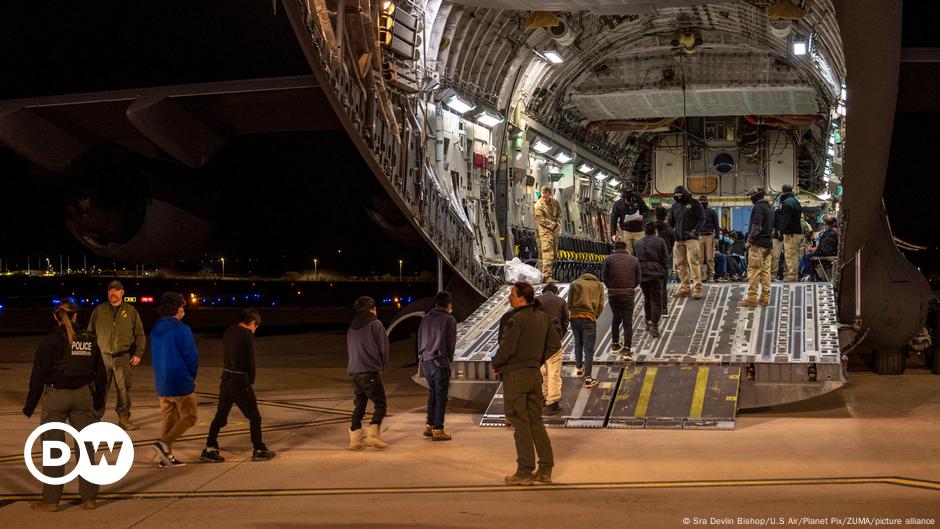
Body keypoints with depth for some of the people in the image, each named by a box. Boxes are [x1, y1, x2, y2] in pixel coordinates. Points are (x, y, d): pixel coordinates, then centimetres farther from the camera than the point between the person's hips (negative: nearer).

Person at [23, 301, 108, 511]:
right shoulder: (89, 339, 3)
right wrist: (99, 404, 17)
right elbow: (100, 374, 7)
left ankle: (51, 500, 8)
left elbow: (38, 376, -9)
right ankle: (89, 498, 13)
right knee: (85, 446, 9)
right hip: (83, 395, 3)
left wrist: (30, 405, -1)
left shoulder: (50, 341, -9)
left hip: (56, 396, -3)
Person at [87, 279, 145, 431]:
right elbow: (90, 332, 13)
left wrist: (138, 353, 3)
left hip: (123, 357, 0)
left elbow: (140, 334, 11)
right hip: (103, 356, 0)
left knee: (124, 388, 4)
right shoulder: (99, 310, 8)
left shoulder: (131, 311, 7)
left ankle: (124, 418, 15)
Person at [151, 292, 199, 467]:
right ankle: (164, 443, -12)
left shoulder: (155, 330, 8)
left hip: (162, 385, 7)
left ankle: (166, 456, 14)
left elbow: (156, 357, 14)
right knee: (189, 418, 4)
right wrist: (191, 377, 4)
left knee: (169, 419, 14)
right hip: (181, 384, -7)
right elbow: (192, 357, -14)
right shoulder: (182, 330, -15)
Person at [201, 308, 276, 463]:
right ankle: (258, 450, 12)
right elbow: (250, 361, -10)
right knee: (254, 416, 5)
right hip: (239, 380, -7)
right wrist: (251, 381, 5)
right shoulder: (247, 335, -12)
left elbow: (226, 357, 12)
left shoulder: (228, 332, 10)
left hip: (225, 379, 7)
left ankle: (209, 450, 12)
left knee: (220, 415, 12)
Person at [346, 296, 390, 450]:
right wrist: (381, 365, 12)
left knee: (359, 406, 12)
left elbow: (349, 349, 17)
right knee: (380, 404, -1)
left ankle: (355, 439, 9)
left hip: (354, 372, 7)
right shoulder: (375, 324, -5)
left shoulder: (351, 327, 14)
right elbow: (384, 348, -4)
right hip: (371, 372, -7)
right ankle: (372, 435, -13)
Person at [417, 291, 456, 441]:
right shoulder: (449, 320, -7)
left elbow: (420, 340, 13)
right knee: (441, 396, 0)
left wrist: (424, 355, 17)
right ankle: (438, 429, 1)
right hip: (440, 362, -6)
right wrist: (449, 360, 7)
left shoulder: (425, 318, 11)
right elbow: (451, 343, -5)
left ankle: (429, 425, 20)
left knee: (432, 393, 18)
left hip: (426, 362, 6)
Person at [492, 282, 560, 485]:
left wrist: (495, 364, -1)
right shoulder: (543, 317, 7)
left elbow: (507, 349, -19)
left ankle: (524, 472, 2)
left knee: (520, 424, -1)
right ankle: (545, 470, 14)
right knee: (536, 421, 13)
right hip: (534, 374, 7)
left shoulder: (514, 319, -17)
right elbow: (555, 344, 13)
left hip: (515, 375, -7)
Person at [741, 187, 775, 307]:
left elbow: (756, 226, -18)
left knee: (753, 271, -9)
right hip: (768, 243, 9)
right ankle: (765, 298, 8)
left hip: (758, 244, -9)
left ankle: (752, 298, -11)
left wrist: (750, 240, -11)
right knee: (765, 270, 8)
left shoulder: (758, 207, -11)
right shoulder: (769, 207, 20)